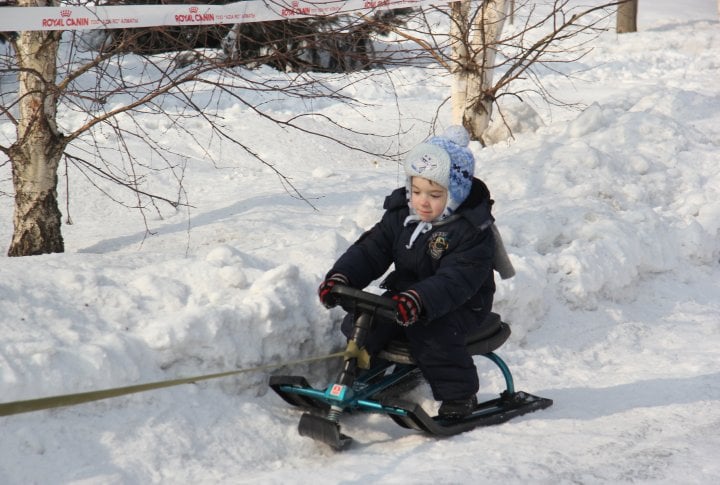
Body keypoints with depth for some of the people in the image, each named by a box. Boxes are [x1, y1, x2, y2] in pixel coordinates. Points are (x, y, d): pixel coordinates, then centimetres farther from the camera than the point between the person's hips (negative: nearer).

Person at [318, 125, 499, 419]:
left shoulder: (472, 231, -19)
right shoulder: (400, 216, 0)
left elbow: (456, 280, -31)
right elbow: (371, 250, 0)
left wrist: (419, 300, -48)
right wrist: (341, 277, -19)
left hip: (459, 306, -6)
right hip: (403, 293, 6)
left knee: (429, 331, -35)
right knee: (358, 323, -12)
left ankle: (458, 395, -15)